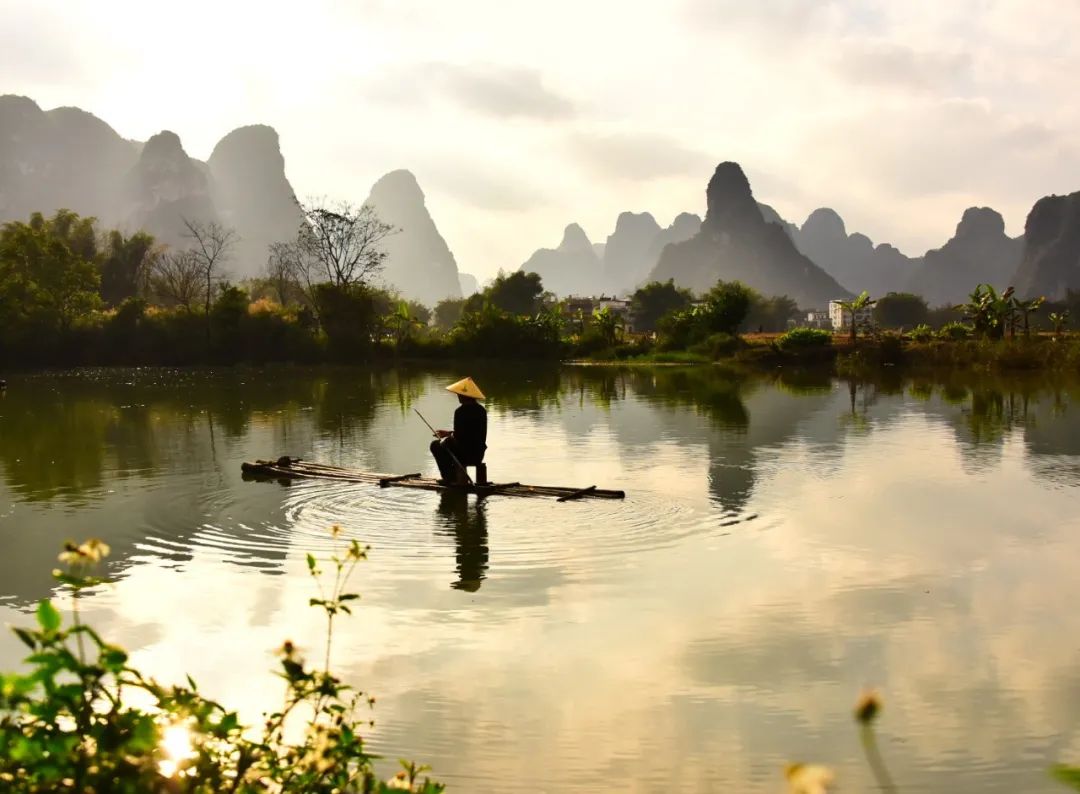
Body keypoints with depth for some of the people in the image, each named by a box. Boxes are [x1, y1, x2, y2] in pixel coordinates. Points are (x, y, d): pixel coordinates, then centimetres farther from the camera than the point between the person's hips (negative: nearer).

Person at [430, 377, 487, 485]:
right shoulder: (481, 410, 7)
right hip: (479, 455, 7)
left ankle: (449, 478, 14)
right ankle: (460, 475, 26)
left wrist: (448, 436, 5)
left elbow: (458, 436, -17)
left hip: (466, 455, -7)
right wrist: (449, 433, 20)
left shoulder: (461, 411, -18)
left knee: (436, 445, 17)